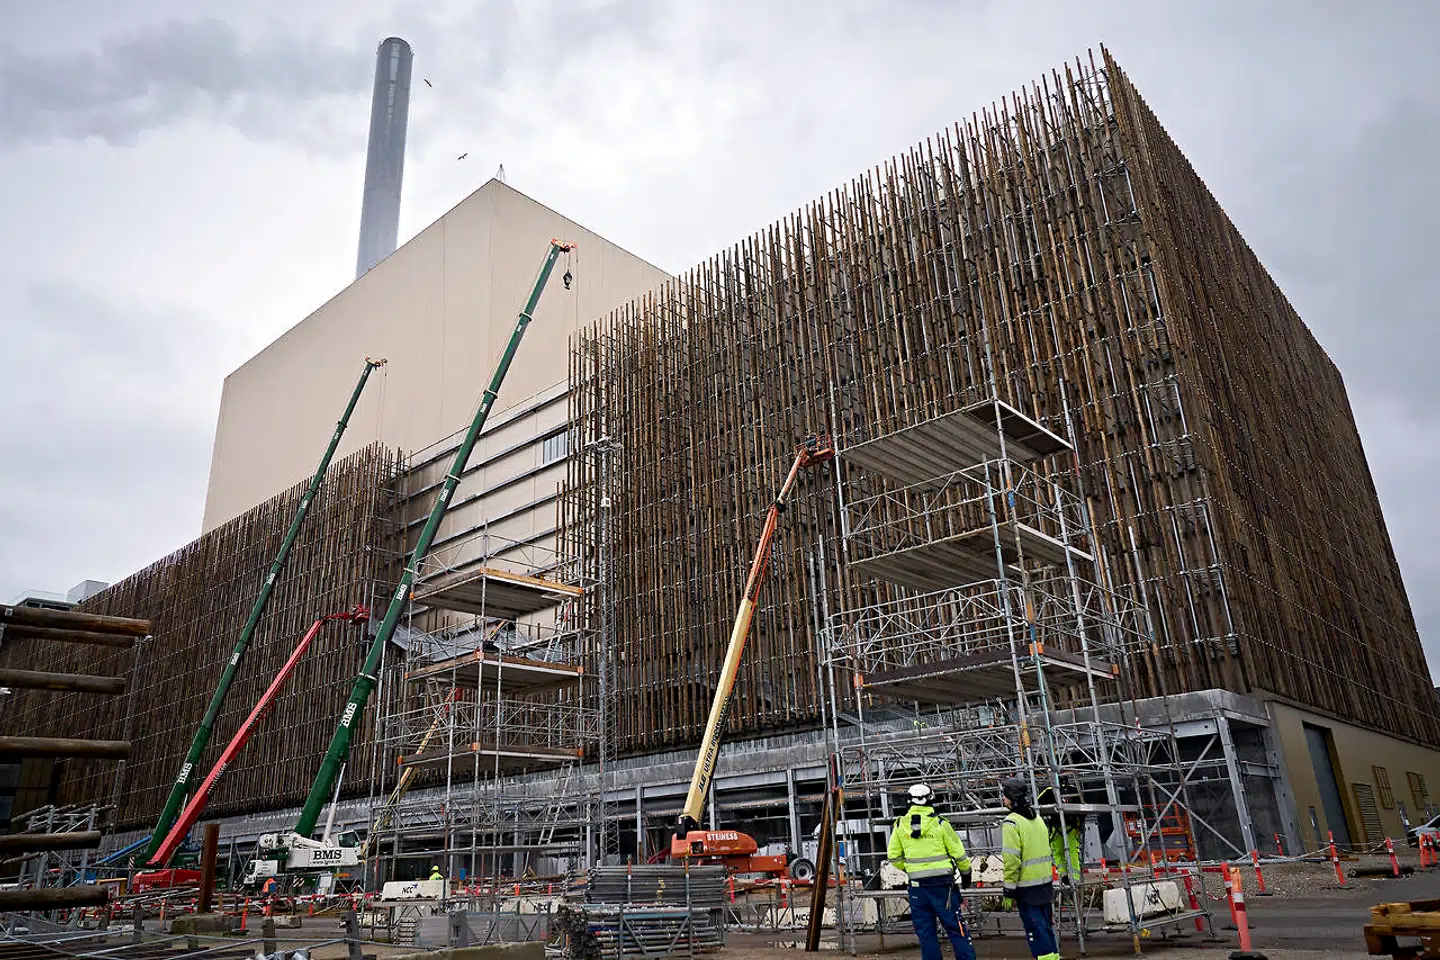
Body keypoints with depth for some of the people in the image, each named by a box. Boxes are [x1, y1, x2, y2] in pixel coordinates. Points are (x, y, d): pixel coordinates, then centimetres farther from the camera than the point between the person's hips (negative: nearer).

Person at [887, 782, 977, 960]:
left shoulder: (900, 825, 1)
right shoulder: (939, 823, -8)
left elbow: (894, 857, 5)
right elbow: (958, 853, -2)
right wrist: (966, 873, 15)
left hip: (916, 885, 2)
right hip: (941, 884, -2)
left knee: (925, 931, 11)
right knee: (955, 927, 5)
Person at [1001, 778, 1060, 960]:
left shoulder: (1011, 823, -17)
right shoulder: (1037, 819, 10)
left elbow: (1011, 858, -20)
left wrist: (1009, 887, -14)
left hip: (1027, 886, -8)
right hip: (1045, 882, 8)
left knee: (1035, 927, -1)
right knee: (1046, 924, 17)